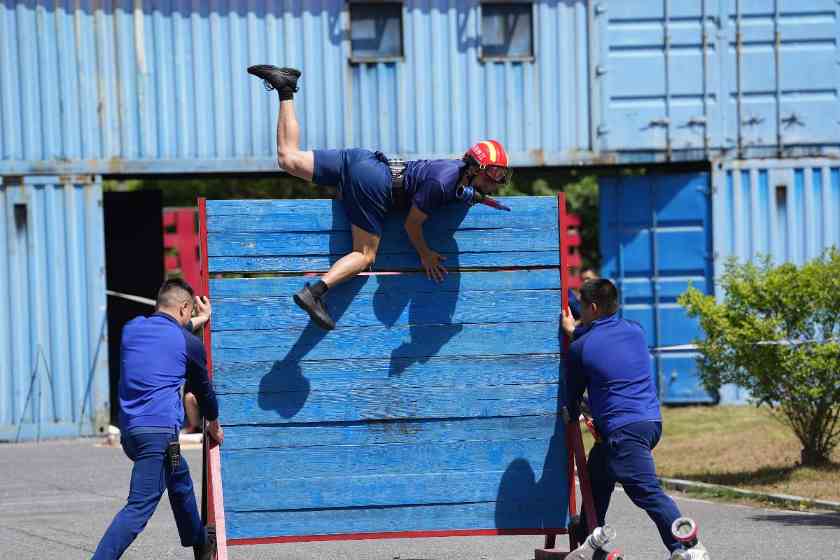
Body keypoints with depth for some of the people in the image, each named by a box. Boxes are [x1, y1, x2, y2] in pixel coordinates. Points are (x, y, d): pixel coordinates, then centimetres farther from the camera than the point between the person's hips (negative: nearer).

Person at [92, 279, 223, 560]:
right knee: (139, 507, -13)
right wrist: (214, 425, 33)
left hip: (128, 430, 8)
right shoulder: (189, 343, -1)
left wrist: (199, 320, 50)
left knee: (179, 475, 31)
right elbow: (203, 388, 15)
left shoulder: (132, 328, 13)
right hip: (159, 430, -8)